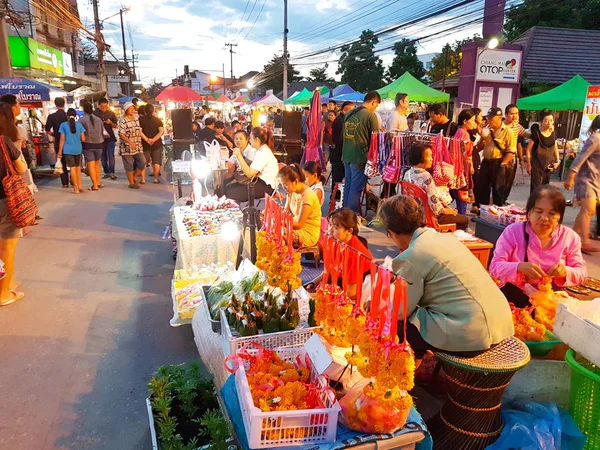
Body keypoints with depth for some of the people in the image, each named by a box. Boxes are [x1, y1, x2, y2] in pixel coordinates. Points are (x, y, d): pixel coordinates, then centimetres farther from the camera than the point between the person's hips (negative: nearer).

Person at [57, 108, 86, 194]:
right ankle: (80, 185, 16)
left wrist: (60, 151, 3)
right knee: (78, 167, 17)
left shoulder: (63, 125, -3)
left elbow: (62, 139, -3)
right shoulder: (79, 124, 1)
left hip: (68, 150, -2)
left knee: (72, 168, 1)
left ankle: (76, 188, 3)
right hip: (78, 149, 2)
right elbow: (83, 139, 0)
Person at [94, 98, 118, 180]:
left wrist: (110, 122, -11)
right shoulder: (95, 113, 1)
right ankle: (106, 172, 15)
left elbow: (115, 126, 7)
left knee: (111, 156, -7)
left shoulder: (111, 113, 4)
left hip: (110, 137, -1)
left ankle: (112, 173, -4)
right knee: (103, 157, 7)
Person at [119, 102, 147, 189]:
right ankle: (131, 183, 14)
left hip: (138, 147, 6)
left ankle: (134, 177, 22)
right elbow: (121, 134, -16)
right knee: (129, 166, 2)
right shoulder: (123, 121, -11)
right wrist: (130, 143, -25)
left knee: (142, 163, 0)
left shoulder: (136, 119, 11)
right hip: (127, 147, -6)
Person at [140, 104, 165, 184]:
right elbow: (161, 131, -14)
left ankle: (143, 179, 6)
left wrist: (147, 140, -15)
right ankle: (156, 179, 7)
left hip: (145, 144, 0)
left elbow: (140, 131, -15)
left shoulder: (141, 119, -2)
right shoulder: (158, 120, 0)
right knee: (156, 162, 8)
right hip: (156, 144, 0)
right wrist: (153, 139, -17)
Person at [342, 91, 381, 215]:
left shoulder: (349, 113, 9)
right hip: (360, 157, -7)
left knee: (348, 185, 15)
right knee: (356, 189, 0)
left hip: (346, 155, 7)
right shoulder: (371, 115, -10)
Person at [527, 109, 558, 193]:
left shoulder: (553, 133, 3)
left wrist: (557, 161, 6)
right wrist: (529, 164, -11)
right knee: (536, 187, -7)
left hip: (548, 164, 6)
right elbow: (529, 149, -10)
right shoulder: (536, 133, -14)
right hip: (537, 164, -6)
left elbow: (555, 147, 15)